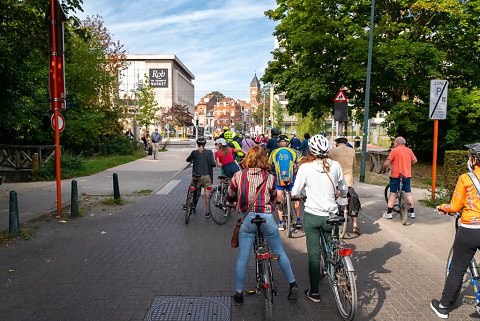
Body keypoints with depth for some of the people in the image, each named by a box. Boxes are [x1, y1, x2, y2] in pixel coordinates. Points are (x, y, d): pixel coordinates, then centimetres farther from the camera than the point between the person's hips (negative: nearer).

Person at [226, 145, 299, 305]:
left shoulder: (238, 176, -6)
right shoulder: (269, 178, -6)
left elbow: (230, 198, 4)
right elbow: (273, 197, 9)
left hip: (246, 220, 0)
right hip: (267, 219, 0)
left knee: (242, 258, 10)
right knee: (280, 252, 18)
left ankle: (238, 294, 19)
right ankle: (293, 285, 27)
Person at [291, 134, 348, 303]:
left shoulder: (305, 167, -12)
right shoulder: (335, 165, -5)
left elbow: (295, 193, -8)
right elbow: (344, 190, 9)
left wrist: (301, 194, 15)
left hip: (312, 216, -2)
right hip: (331, 216, 2)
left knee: (314, 254, 10)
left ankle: (314, 292, 19)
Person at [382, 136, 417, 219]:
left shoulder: (394, 150, -11)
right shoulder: (409, 150, 7)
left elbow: (386, 163, -15)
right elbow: (414, 160, 21)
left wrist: (384, 169, 3)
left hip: (396, 175, -4)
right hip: (407, 175, 5)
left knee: (393, 194, 0)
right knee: (408, 193, 12)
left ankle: (389, 213, 4)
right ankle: (412, 212, 18)